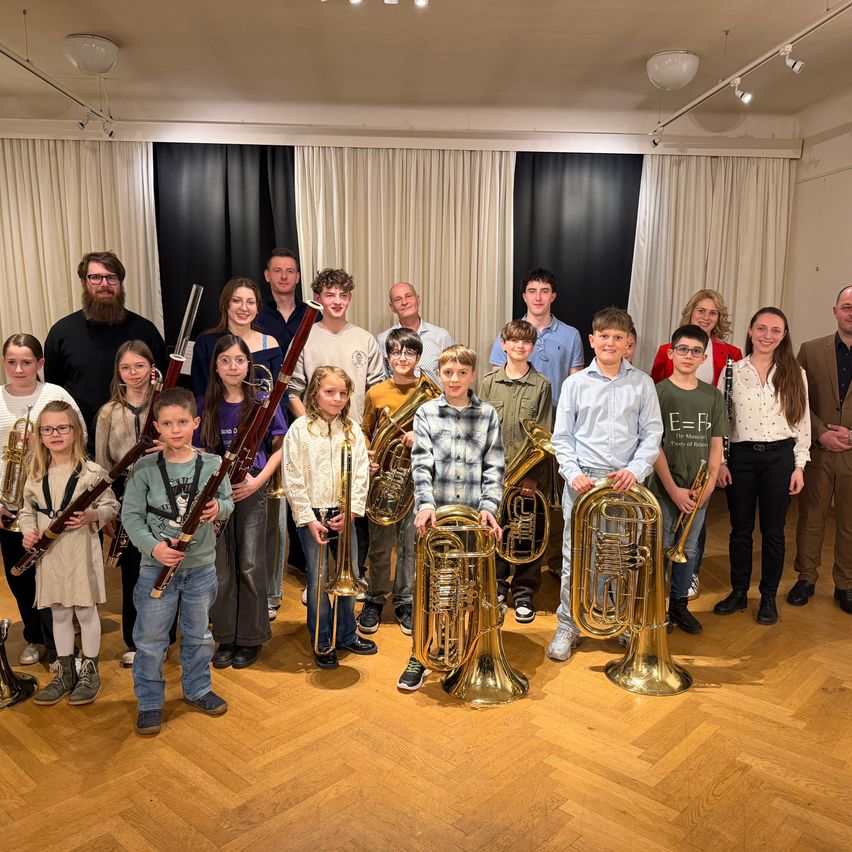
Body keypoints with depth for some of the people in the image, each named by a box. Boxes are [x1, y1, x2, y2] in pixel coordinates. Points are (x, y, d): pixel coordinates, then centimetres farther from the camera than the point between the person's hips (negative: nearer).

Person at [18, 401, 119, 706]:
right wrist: (29, 531, -6)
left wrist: (91, 516, -22)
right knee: (59, 613, 15)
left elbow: (111, 507, -4)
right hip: (50, 553, 4)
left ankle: (89, 672, 22)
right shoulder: (36, 474, 4)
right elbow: (27, 510, 12)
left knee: (85, 611, 7)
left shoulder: (92, 471, -9)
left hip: (81, 551, -4)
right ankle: (65, 673, 29)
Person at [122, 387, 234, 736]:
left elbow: (228, 504, 3)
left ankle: (198, 690, 39)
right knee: (150, 640, 10)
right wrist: (153, 546, -20)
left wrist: (219, 508, -21)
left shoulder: (212, 464, -6)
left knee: (198, 635, 19)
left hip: (201, 566, 2)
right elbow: (131, 514, -6)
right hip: (156, 566, -1)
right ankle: (149, 703, 29)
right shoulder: (145, 467, -9)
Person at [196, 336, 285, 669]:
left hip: (251, 493, -2)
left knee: (250, 567, 3)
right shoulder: (205, 405, 4)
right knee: (220, 570, 7)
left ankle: (251, 638, 19)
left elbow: (280, 447, 0)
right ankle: (226, 638, 23)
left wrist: (258, 480, -13)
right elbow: (199, 452, 9)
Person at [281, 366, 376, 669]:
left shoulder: (352, 430, 4)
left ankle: (346, 635, 30)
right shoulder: (299, 430, -6)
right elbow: (293, 479, -8)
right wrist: (308, 519, -12)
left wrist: (352, 510, -9)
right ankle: (322, 643, 20)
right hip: (312, 516, -3)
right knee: (318, 580, 4)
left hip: (344, 514, 3)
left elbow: (361, 473, 2)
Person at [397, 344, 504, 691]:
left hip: (474, 515, 1)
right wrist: (426, 503, -19)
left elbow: (494, 467, 2)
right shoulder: (426, 413, 4)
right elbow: (421, 463, -5)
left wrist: (489, 506, -10)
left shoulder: (487, 415, 6)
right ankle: (420, 655, 20)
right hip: (435, 513, 0)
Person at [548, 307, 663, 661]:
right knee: (575, 558, 4)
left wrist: (636, 470, -11)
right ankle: (567, 626, 18)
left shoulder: (642, 383, 5)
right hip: (583, 481, 0)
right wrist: (573, 473, -10)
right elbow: (562, 437, 4)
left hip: (626, 482, 1)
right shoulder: (575, 383, 4)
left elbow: (652, 434, 3)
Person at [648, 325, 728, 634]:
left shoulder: (713, 396, 5)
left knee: (687, 550, 14)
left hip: (698, 492, 3)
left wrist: (709, 484, -5)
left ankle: (679, 604, 30)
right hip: (665, 489, -3)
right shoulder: (658, 392, -6)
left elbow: (716, 444, 7)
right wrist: (674, 490, -13)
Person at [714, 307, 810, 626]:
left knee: (773, 531, 9)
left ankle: (768, 597, 24)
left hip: (779, 457, 0)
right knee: (740, 529, 10)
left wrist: (799, 465, -1)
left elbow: (802, 422, 3)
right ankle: (738, 592, 24)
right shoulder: (732, 370, 1)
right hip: (740, 456, 0)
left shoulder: (794, 373, 2)